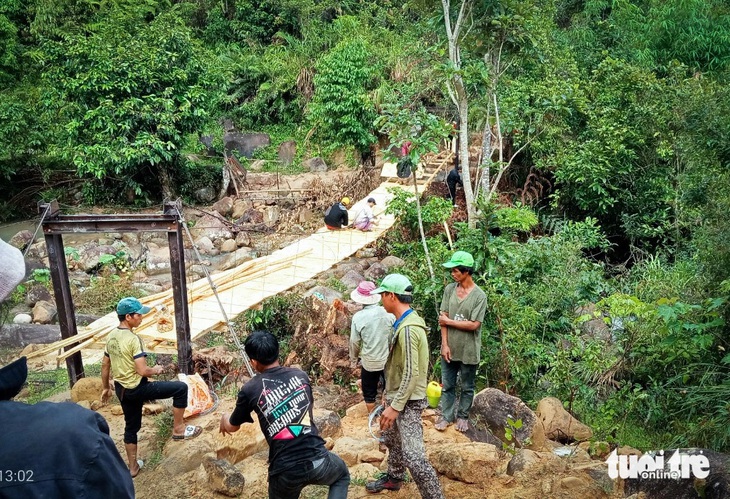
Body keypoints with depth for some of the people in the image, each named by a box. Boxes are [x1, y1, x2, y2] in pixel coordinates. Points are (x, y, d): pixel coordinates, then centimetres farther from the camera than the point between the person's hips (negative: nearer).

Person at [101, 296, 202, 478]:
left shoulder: (111, 337, 4)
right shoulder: (133, 339, -23)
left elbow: (105, 365, 14)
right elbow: (142, 371, -26)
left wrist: (105, 388, 25)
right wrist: (156, 370, -5)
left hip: (121, 389, 9)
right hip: (136, 388, -9)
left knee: (131, 427, 22)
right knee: (180, 388, -3)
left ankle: (133, 466, 35)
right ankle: (178, 429, 7)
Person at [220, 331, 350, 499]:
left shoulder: (250, 390, -2)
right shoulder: (301, 375, 6)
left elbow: (232, 427, 16)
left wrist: (224, 418, 40)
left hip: (285, 472, -1)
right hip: (317, 460, 2)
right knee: (342, 475, 33)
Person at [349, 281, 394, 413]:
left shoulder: (358, 317, -14)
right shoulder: (388, 313, -11)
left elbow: (355, 342, -5)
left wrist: (353, 358, 12)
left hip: (370, 362, -2)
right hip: (388, 360, 2)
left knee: (369, 392, 17)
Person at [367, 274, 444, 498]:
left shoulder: (408, 329, -26)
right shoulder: (402, 323, 6)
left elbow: (411, 374, -26)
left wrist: (395, 406, -24)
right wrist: (390, 398, 22)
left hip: (407, 401, -11)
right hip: (396, 396, 11)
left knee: (413, 455, -12)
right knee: (392, 440, 27)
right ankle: (394, 478, 47)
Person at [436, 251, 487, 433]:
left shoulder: (479, 295, -15)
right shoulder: (449, 289, -3)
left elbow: (474, 325, -19)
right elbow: (443, 319, -3)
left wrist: (449, 321, -13)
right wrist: (445, 344, -9)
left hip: (468, 351, -3)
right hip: (450, 348, 3)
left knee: (467, 387, 15)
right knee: (447, 385, 14)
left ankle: (463, 416, 33)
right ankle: (446, 416, 29)